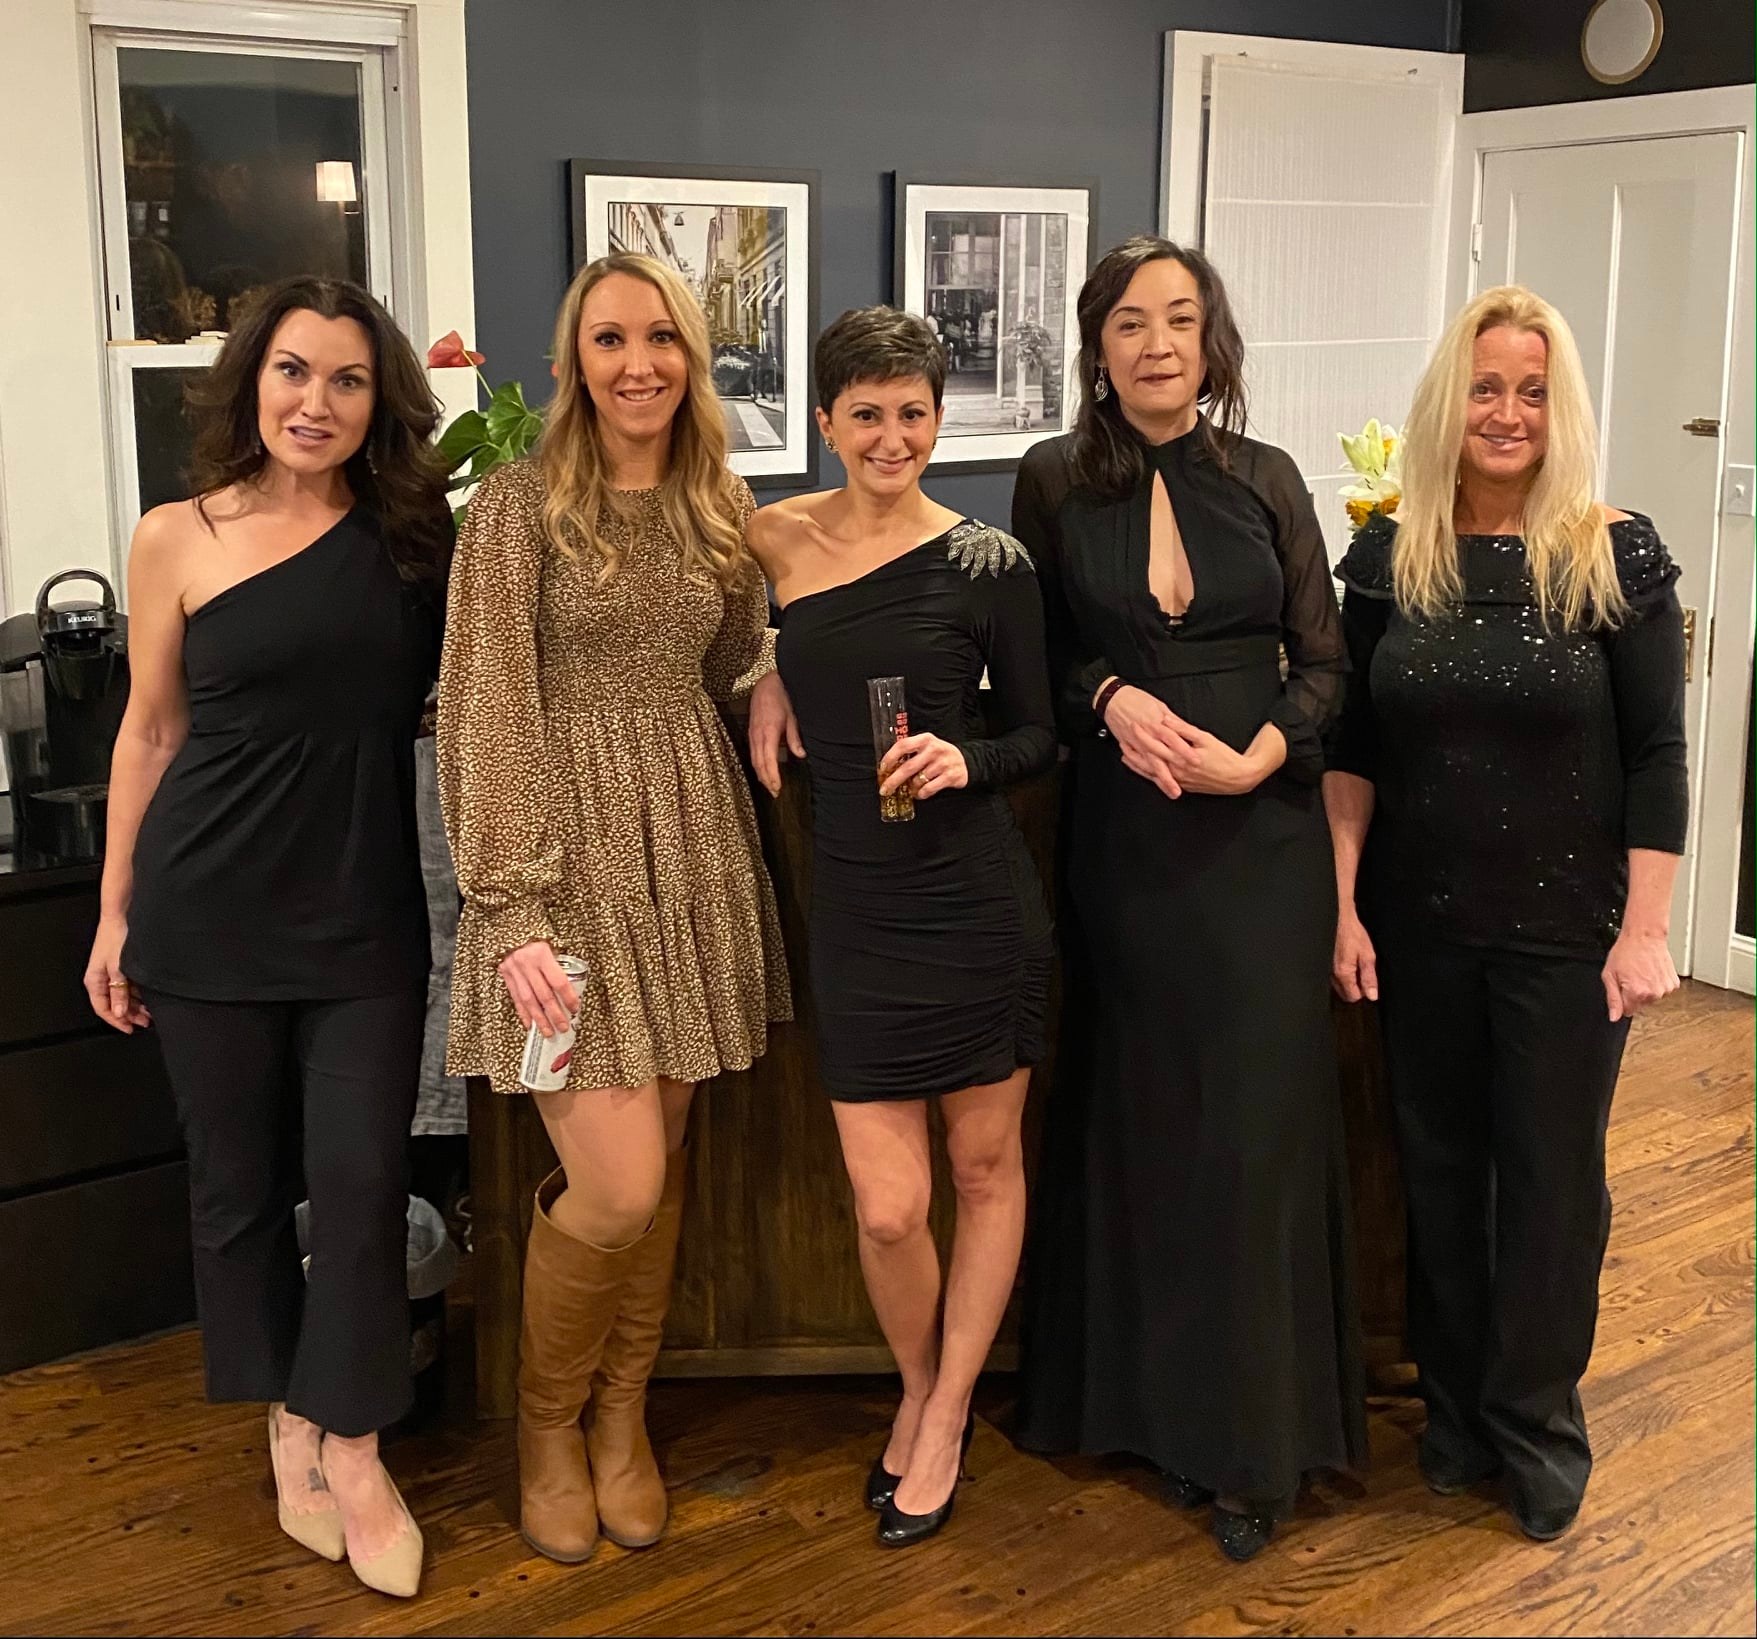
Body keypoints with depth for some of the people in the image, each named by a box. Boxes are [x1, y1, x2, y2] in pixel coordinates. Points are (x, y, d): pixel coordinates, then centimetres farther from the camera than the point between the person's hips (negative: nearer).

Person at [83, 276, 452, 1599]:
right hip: (210, 910, 0)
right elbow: (151, 732, 4)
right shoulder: (177, 540, -4)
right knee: (239, 1180, 12)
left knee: (362, 1177, 3)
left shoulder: (419, 533, 0)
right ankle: (289, 1419, 33)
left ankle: (352, 1446, 21)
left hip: (366, 911, 1)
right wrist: (116, 912, 6)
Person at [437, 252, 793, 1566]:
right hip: (571, 852, -5)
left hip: (697, 851, 5)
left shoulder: (723, 509, 9)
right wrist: (514, 911, -16)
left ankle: (623, 1414, 29)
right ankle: (548, 1419, 19)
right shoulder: (520, 506, -6)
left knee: (666, 1156, 10)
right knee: (618, 1185, -9)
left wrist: (780, 675, -1)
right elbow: (487, 714, -11)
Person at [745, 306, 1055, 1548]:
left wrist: (964, 762, -15)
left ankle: (944, 1417, 30)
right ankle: (921, 1389, 30)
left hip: (979, 893, -1)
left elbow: (1038, 735, 2)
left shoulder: (988, 563, -4)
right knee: (889, 1206, -1)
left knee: (986, 1164, 11)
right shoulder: (772, 541, 2)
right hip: (856, 899, 1)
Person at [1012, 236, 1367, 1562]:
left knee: (1253, 1127, 1)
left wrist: (1263, 752, -14)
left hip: (1262, 836, 0)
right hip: (1128, 838, 0)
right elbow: (1035, 660, 6)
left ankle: (1249, 1437, 14)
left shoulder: (1266, 480, 2)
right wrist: (1112, 699, -14)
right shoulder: (1056, 482, 1)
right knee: (1137, 1116, 8)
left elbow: (1323, 659, 4)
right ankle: (1143, 1396, 24)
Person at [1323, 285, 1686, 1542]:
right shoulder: (1391, 558, 0)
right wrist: (1344, 902, -1)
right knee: (1440, 1164, 13)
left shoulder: (1616, 555, -8)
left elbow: (1658, 753, -7)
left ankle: (1537, 1424, 26)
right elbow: (1355, 747, 4)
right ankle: (1454, 1408, 30)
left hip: (1567, 929, -2)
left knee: (1552, 1174, 8)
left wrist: (1645, 928, -10)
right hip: (1421, 923, 3)